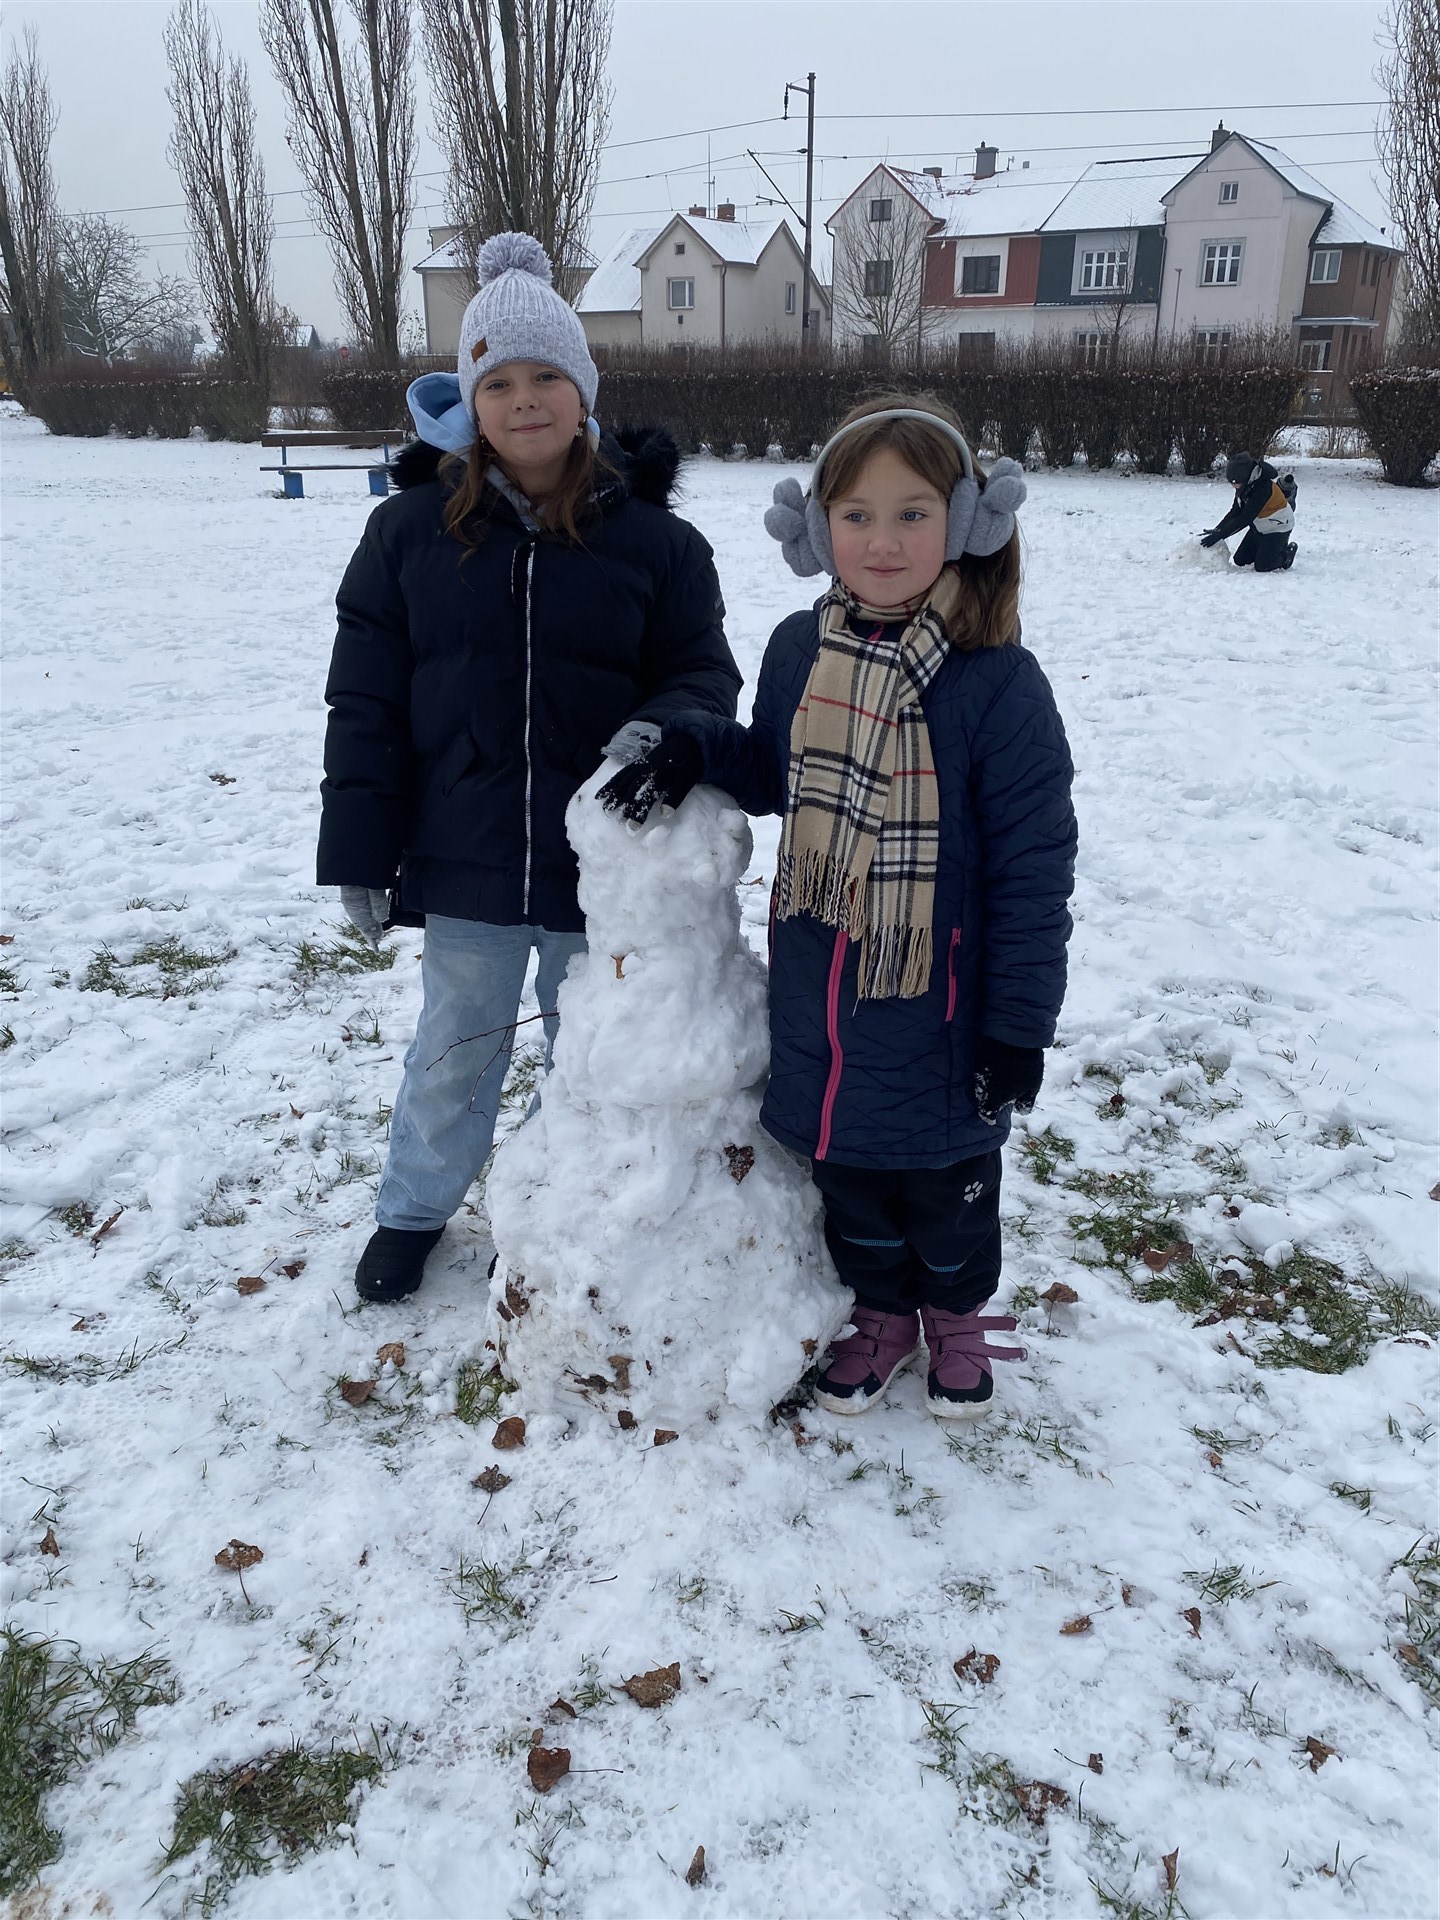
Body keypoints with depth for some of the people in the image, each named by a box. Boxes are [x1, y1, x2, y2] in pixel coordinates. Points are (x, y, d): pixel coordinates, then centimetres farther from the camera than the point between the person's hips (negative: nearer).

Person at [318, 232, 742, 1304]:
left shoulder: (653, 536, -5)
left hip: (604, 862, 0)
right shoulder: (412, 530, -3)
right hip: (464, 862, 1)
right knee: (455, 1053, 19)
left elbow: (704, 672, -1)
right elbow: (366, 703, -1)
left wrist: (664, 729, -25)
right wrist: (361, 854, -3)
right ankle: (415, 1210, 44)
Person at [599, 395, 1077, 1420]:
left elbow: (1035, 865, -14)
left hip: (937, 1007, -4)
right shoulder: (798, 651, -3)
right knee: (847, 1175, 21)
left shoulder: (997, 680, -18)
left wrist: (1020, 1024, -13)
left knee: (946, 1183, 18)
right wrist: (691, 744, -5)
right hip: (816, 1000, 4)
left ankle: (958, 1315, 46)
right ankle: (881, 1313, 46)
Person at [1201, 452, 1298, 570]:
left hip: (1278, 527, -8)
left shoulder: (1263, 487, -32)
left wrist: (1219, 535, -35)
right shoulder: (1244, 486, -7)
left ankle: (1288, 552, 14)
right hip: (1260, 527, 8)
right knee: (1240, 560, 6)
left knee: (1262, 567, -11)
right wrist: (1216, 530, -15)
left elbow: (1245, 519, -34)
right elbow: (1235, 512, -3)